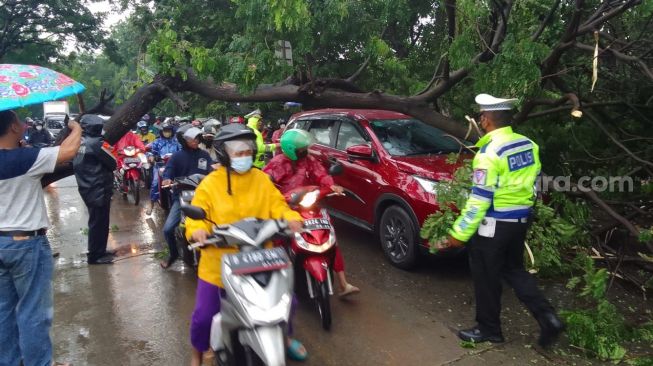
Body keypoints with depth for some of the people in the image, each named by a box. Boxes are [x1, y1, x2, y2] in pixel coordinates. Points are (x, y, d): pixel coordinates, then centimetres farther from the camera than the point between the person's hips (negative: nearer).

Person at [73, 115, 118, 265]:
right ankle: (95, 256, 7)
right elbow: (113, 163, -13)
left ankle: (99, 251, 29)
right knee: (99, 223, 0)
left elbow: (76, 165, 16)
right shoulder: (95, 143, -19)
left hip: (86, 188, 9)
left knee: (96, 221, 19)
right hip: (98, 189, -9)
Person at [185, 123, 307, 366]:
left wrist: (290, 217, -21)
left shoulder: (261, 179, 3)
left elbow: (276, 205, 0)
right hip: (220, 262, -2)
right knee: (204, 315, 1)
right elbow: (196, 214, -8)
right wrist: (197, 229, -31)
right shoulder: (210, 184, -6)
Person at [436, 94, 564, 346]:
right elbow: (534, 184, 12)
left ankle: (489, 329, 24)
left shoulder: (489, 153, -21)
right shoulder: (528, 144, 3)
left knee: (486, 278, 9)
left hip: (494, 224, -8)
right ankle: (548, 319, 18)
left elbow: (480, 199, -21)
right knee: (514, 270, 24)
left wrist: (460, 233, -15)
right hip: (521, 219, 8)